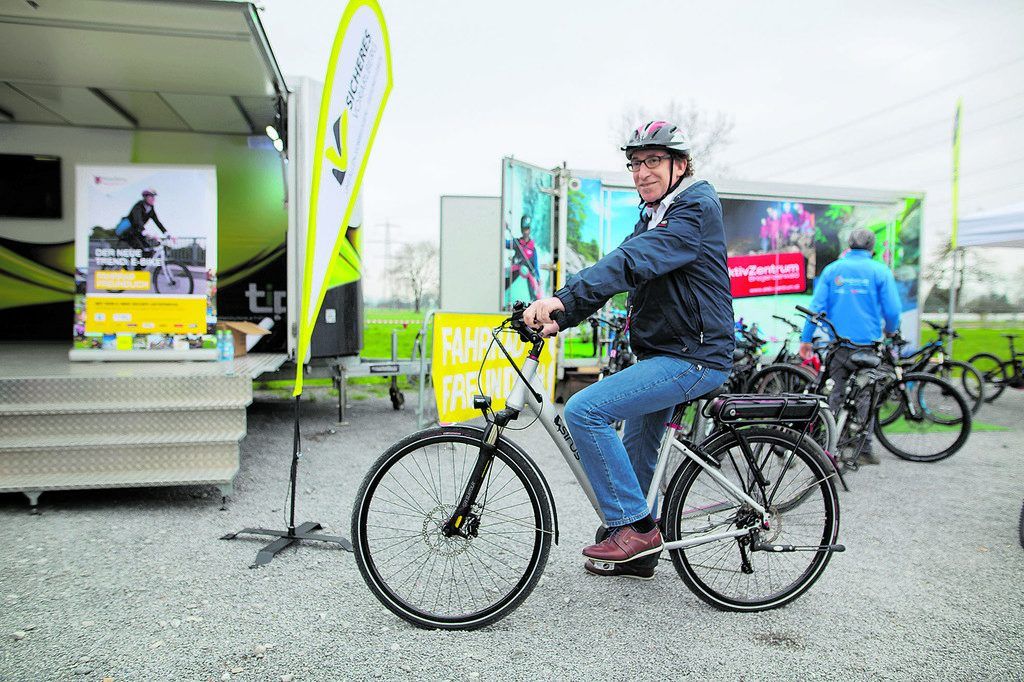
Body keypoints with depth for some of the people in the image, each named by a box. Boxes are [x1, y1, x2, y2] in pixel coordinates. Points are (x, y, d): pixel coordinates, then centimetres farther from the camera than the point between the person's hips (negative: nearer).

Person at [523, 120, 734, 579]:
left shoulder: (697, 209, -13)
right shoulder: (654, 216, 16)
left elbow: (634, 261, -30)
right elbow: (619, 267, 6)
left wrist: (563, 298, -41)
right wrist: (561, 317, -9)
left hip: (693, 358, -10)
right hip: (662, 354, 10)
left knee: (584, 410, -20)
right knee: (636, 454, 18)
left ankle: (635, 526, -9)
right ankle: (636, 553, 36)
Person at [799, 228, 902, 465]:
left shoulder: (832, 269, 4)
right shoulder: (880, 271, -1)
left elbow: (816, 307, -1)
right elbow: (893, 310, -4)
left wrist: (806, 339, 4)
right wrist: (890, 331, 17)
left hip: (837, 345, 2)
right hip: (868, 344, -2)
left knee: (836, 395, 10)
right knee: (865, 396, 7)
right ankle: (864, 447, 8)